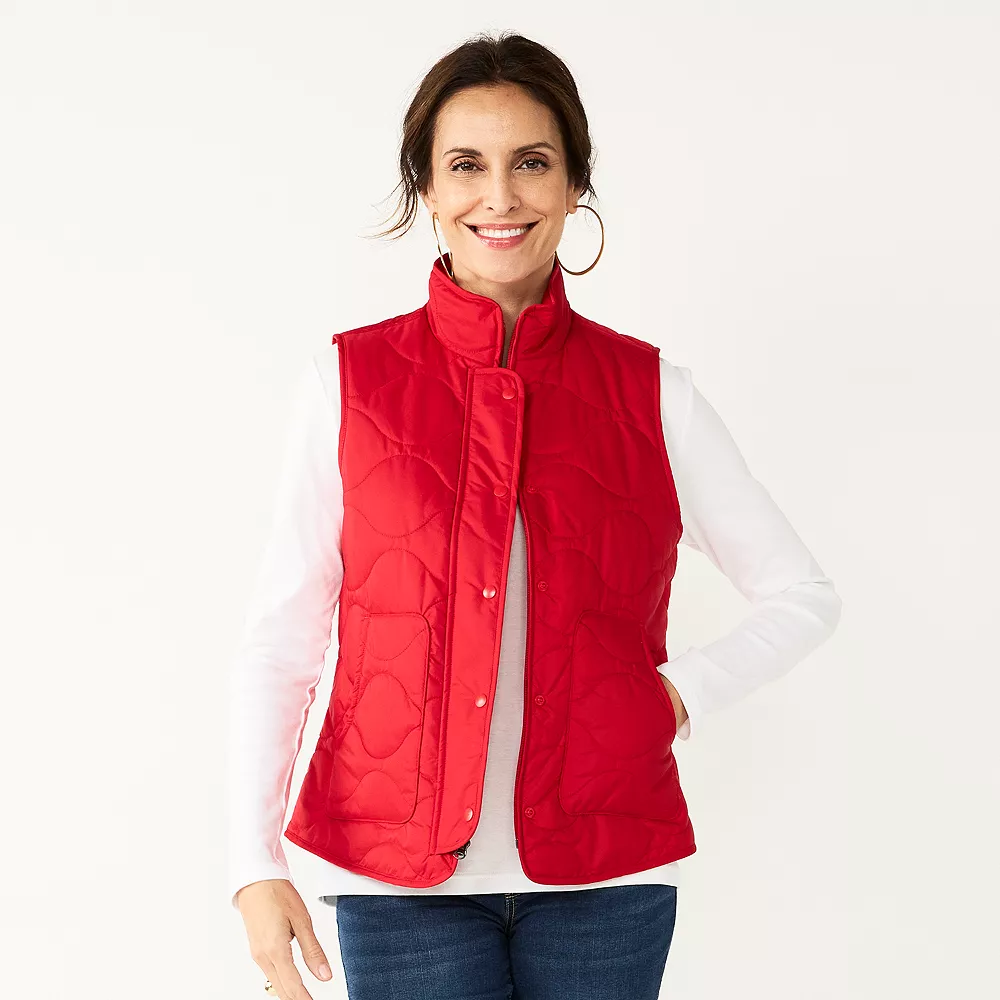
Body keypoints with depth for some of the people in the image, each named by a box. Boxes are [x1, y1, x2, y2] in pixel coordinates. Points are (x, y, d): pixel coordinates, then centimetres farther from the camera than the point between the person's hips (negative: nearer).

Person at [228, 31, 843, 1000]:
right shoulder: (347, 382, 1)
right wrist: (254, 865, -9)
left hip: (605, 873, 1)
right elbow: (278, 638, 0)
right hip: (403, 868, -1)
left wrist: (680, 695, -4)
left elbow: (803, 594, 11)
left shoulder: (651, 392, 4)